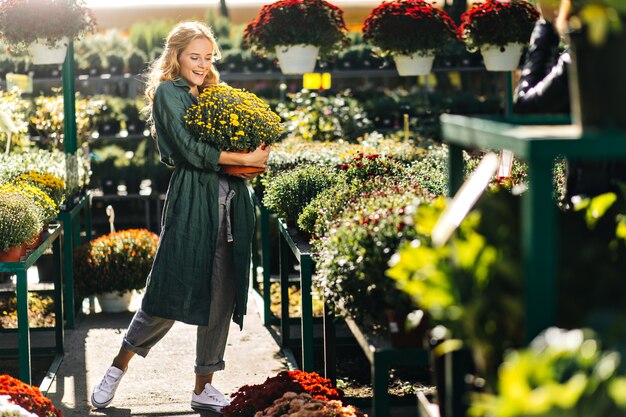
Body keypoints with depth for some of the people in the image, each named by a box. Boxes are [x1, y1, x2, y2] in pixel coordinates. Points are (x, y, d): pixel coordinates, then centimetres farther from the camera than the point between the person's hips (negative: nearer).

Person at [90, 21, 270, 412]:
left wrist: (255, 159, -3)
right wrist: (245, 159, -9)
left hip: (229, 202, 7)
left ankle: (204, 389, 14)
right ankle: (118, 368, 12)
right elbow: (191, 150, -12)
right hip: (192, 200, -7)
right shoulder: (168, 93, -1)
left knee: (222, 298, 6)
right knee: (173, 293, -6)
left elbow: (234, 143, 19)